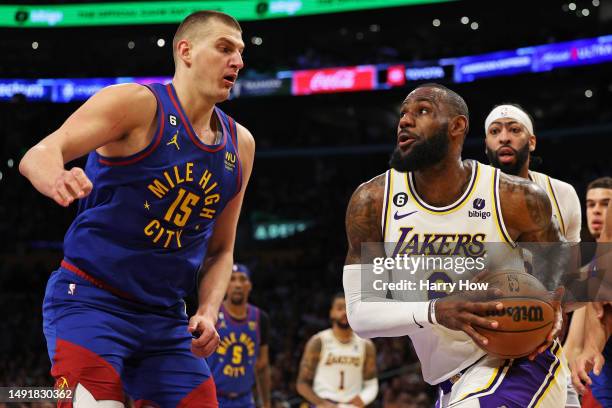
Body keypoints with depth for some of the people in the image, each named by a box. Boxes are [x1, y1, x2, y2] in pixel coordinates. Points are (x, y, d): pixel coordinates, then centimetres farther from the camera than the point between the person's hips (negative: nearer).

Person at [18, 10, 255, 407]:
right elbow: (39, 155, -21)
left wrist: (208, 311, 0)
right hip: (90, 300, -6)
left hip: (165, 317, 6)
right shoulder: (137, 104, -9)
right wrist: (57, 179, -45)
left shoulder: (240, 145, 9)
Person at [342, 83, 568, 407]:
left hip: (520, 362, -4)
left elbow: (559, 259, 9)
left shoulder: (515, 199, -13)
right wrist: (435, 312, -28)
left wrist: (554, 304, -14)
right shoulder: (371, 202, -9)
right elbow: (360, 312, -11)